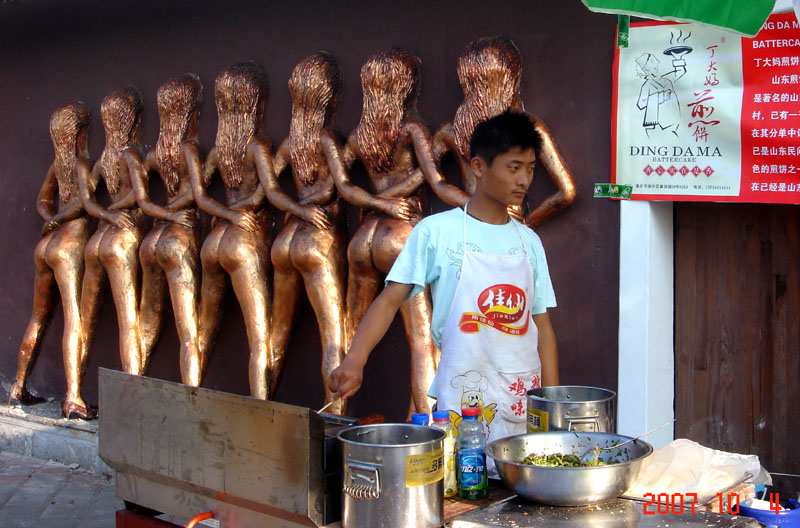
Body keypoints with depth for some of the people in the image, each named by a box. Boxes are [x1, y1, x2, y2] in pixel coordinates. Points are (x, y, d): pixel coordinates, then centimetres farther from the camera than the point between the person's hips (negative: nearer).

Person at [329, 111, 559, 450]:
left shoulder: (529, 241, 10)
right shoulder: (437, 231, -3)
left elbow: (542, 326, 11)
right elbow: (390, 299, -7)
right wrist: (354, 362, -22)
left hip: (526, 400, 4)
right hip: (465, 404, -4)